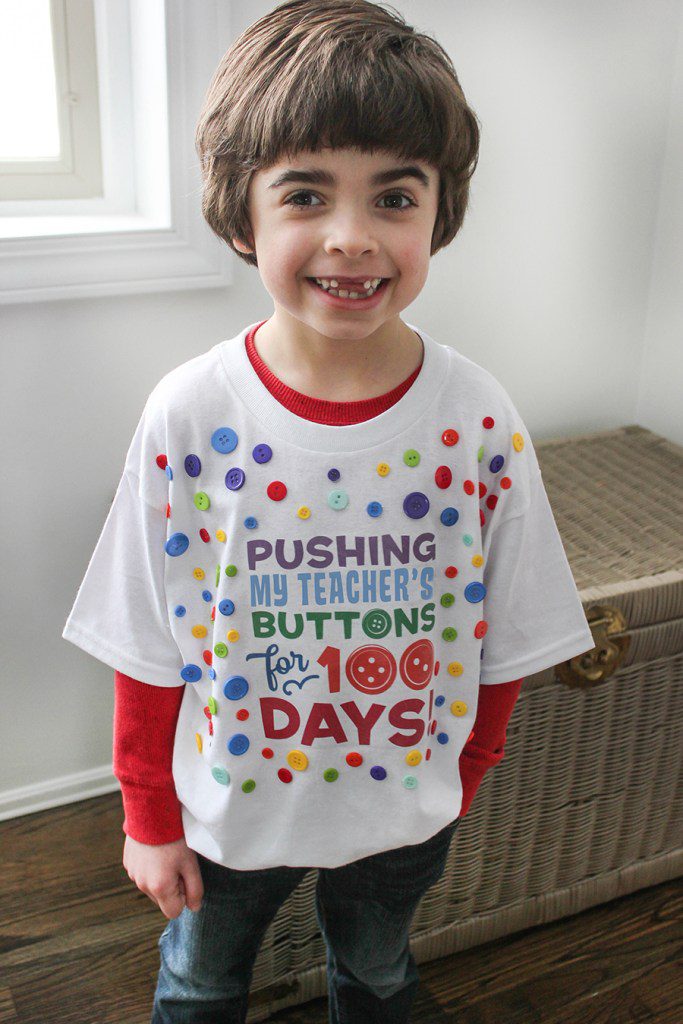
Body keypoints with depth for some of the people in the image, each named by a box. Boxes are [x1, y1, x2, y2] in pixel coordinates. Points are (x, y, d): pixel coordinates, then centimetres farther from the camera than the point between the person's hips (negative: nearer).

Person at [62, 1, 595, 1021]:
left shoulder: (480, 422, -20)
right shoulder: (189, 417, -22)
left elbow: (505, 643, -7)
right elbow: (151, 651, -11)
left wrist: (464, 778, 4)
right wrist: (149, 816, -2)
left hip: (405, 809, 1)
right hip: (226, 807, 0)